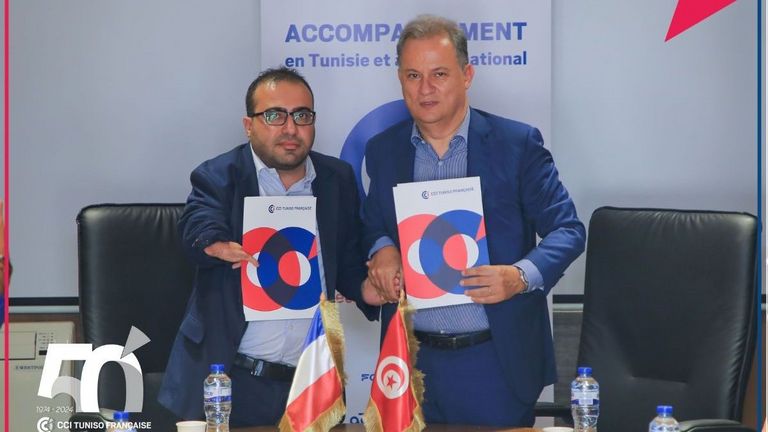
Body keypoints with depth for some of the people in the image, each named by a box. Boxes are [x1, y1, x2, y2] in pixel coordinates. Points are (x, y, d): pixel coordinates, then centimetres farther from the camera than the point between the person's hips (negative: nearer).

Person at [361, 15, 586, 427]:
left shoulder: (517, 143, -4)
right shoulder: (382, 151, 7)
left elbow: (567, 229, -4)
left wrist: (521, 277, -22)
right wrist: (381, 249, -5)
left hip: (497, 362, -3)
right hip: (413, 361, 3)